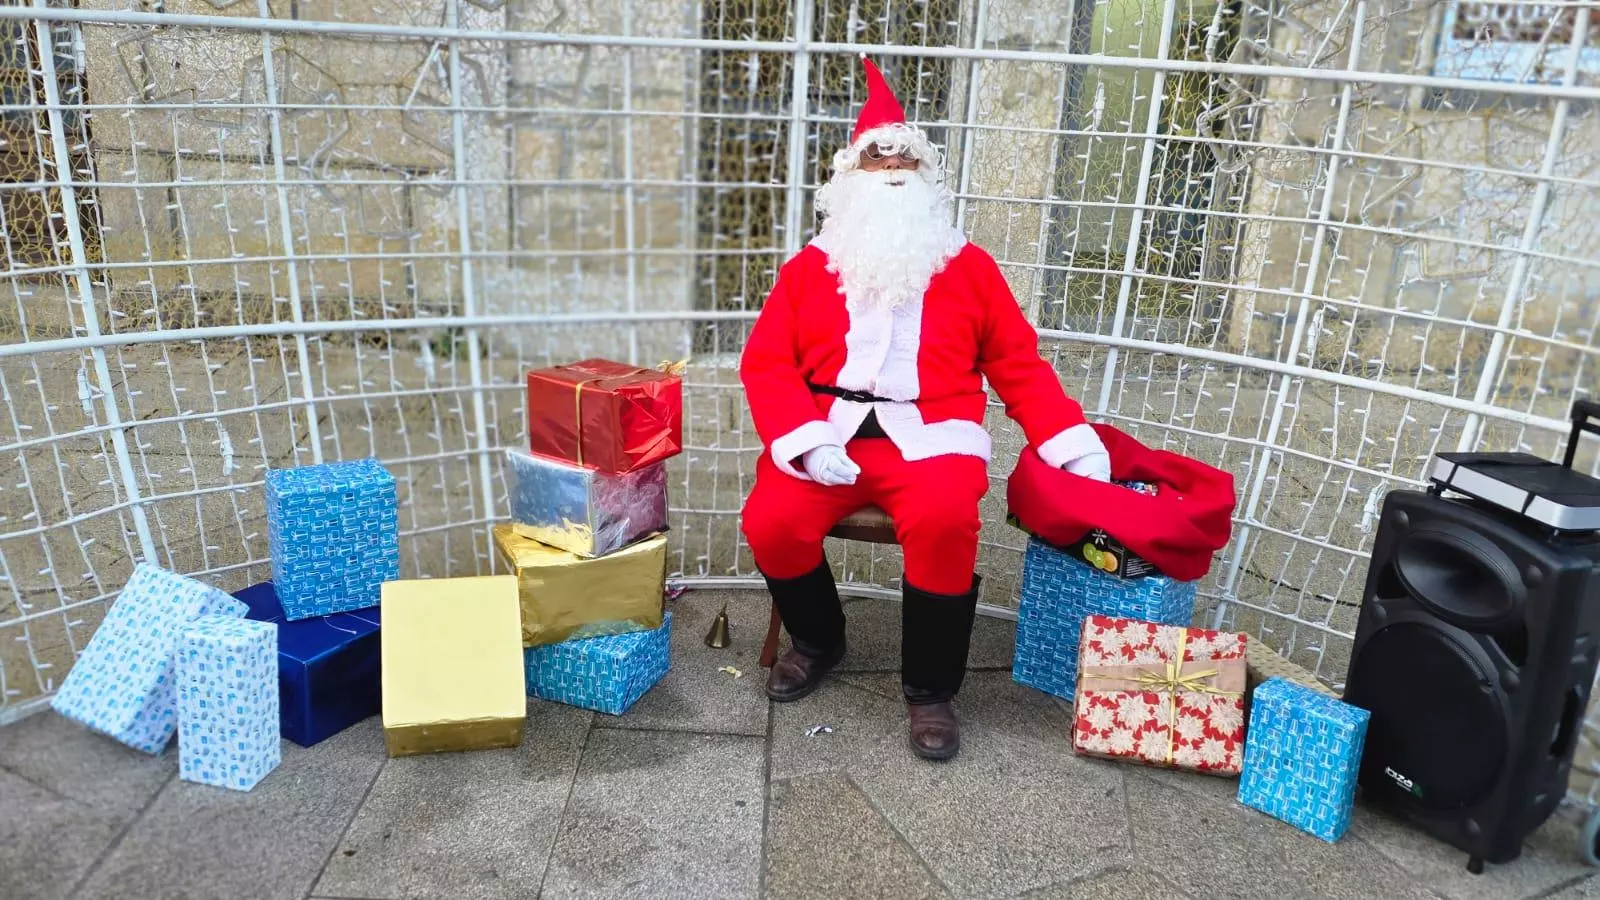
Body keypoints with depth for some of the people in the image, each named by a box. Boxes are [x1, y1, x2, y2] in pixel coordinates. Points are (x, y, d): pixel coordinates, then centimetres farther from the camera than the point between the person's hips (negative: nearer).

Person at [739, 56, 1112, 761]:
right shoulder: (809, 267, 12)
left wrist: (1073, 440, 1)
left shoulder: (967, 266, 12)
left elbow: (1019, 364, 12)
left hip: (931, 433, -1)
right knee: (771, 522, -24)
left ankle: (929, 689, -8)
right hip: (829, 431, 2)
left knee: (944, 523, -33)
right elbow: (766, 363, 3)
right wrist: (806, 440, -14)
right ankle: (817, 639, 10)